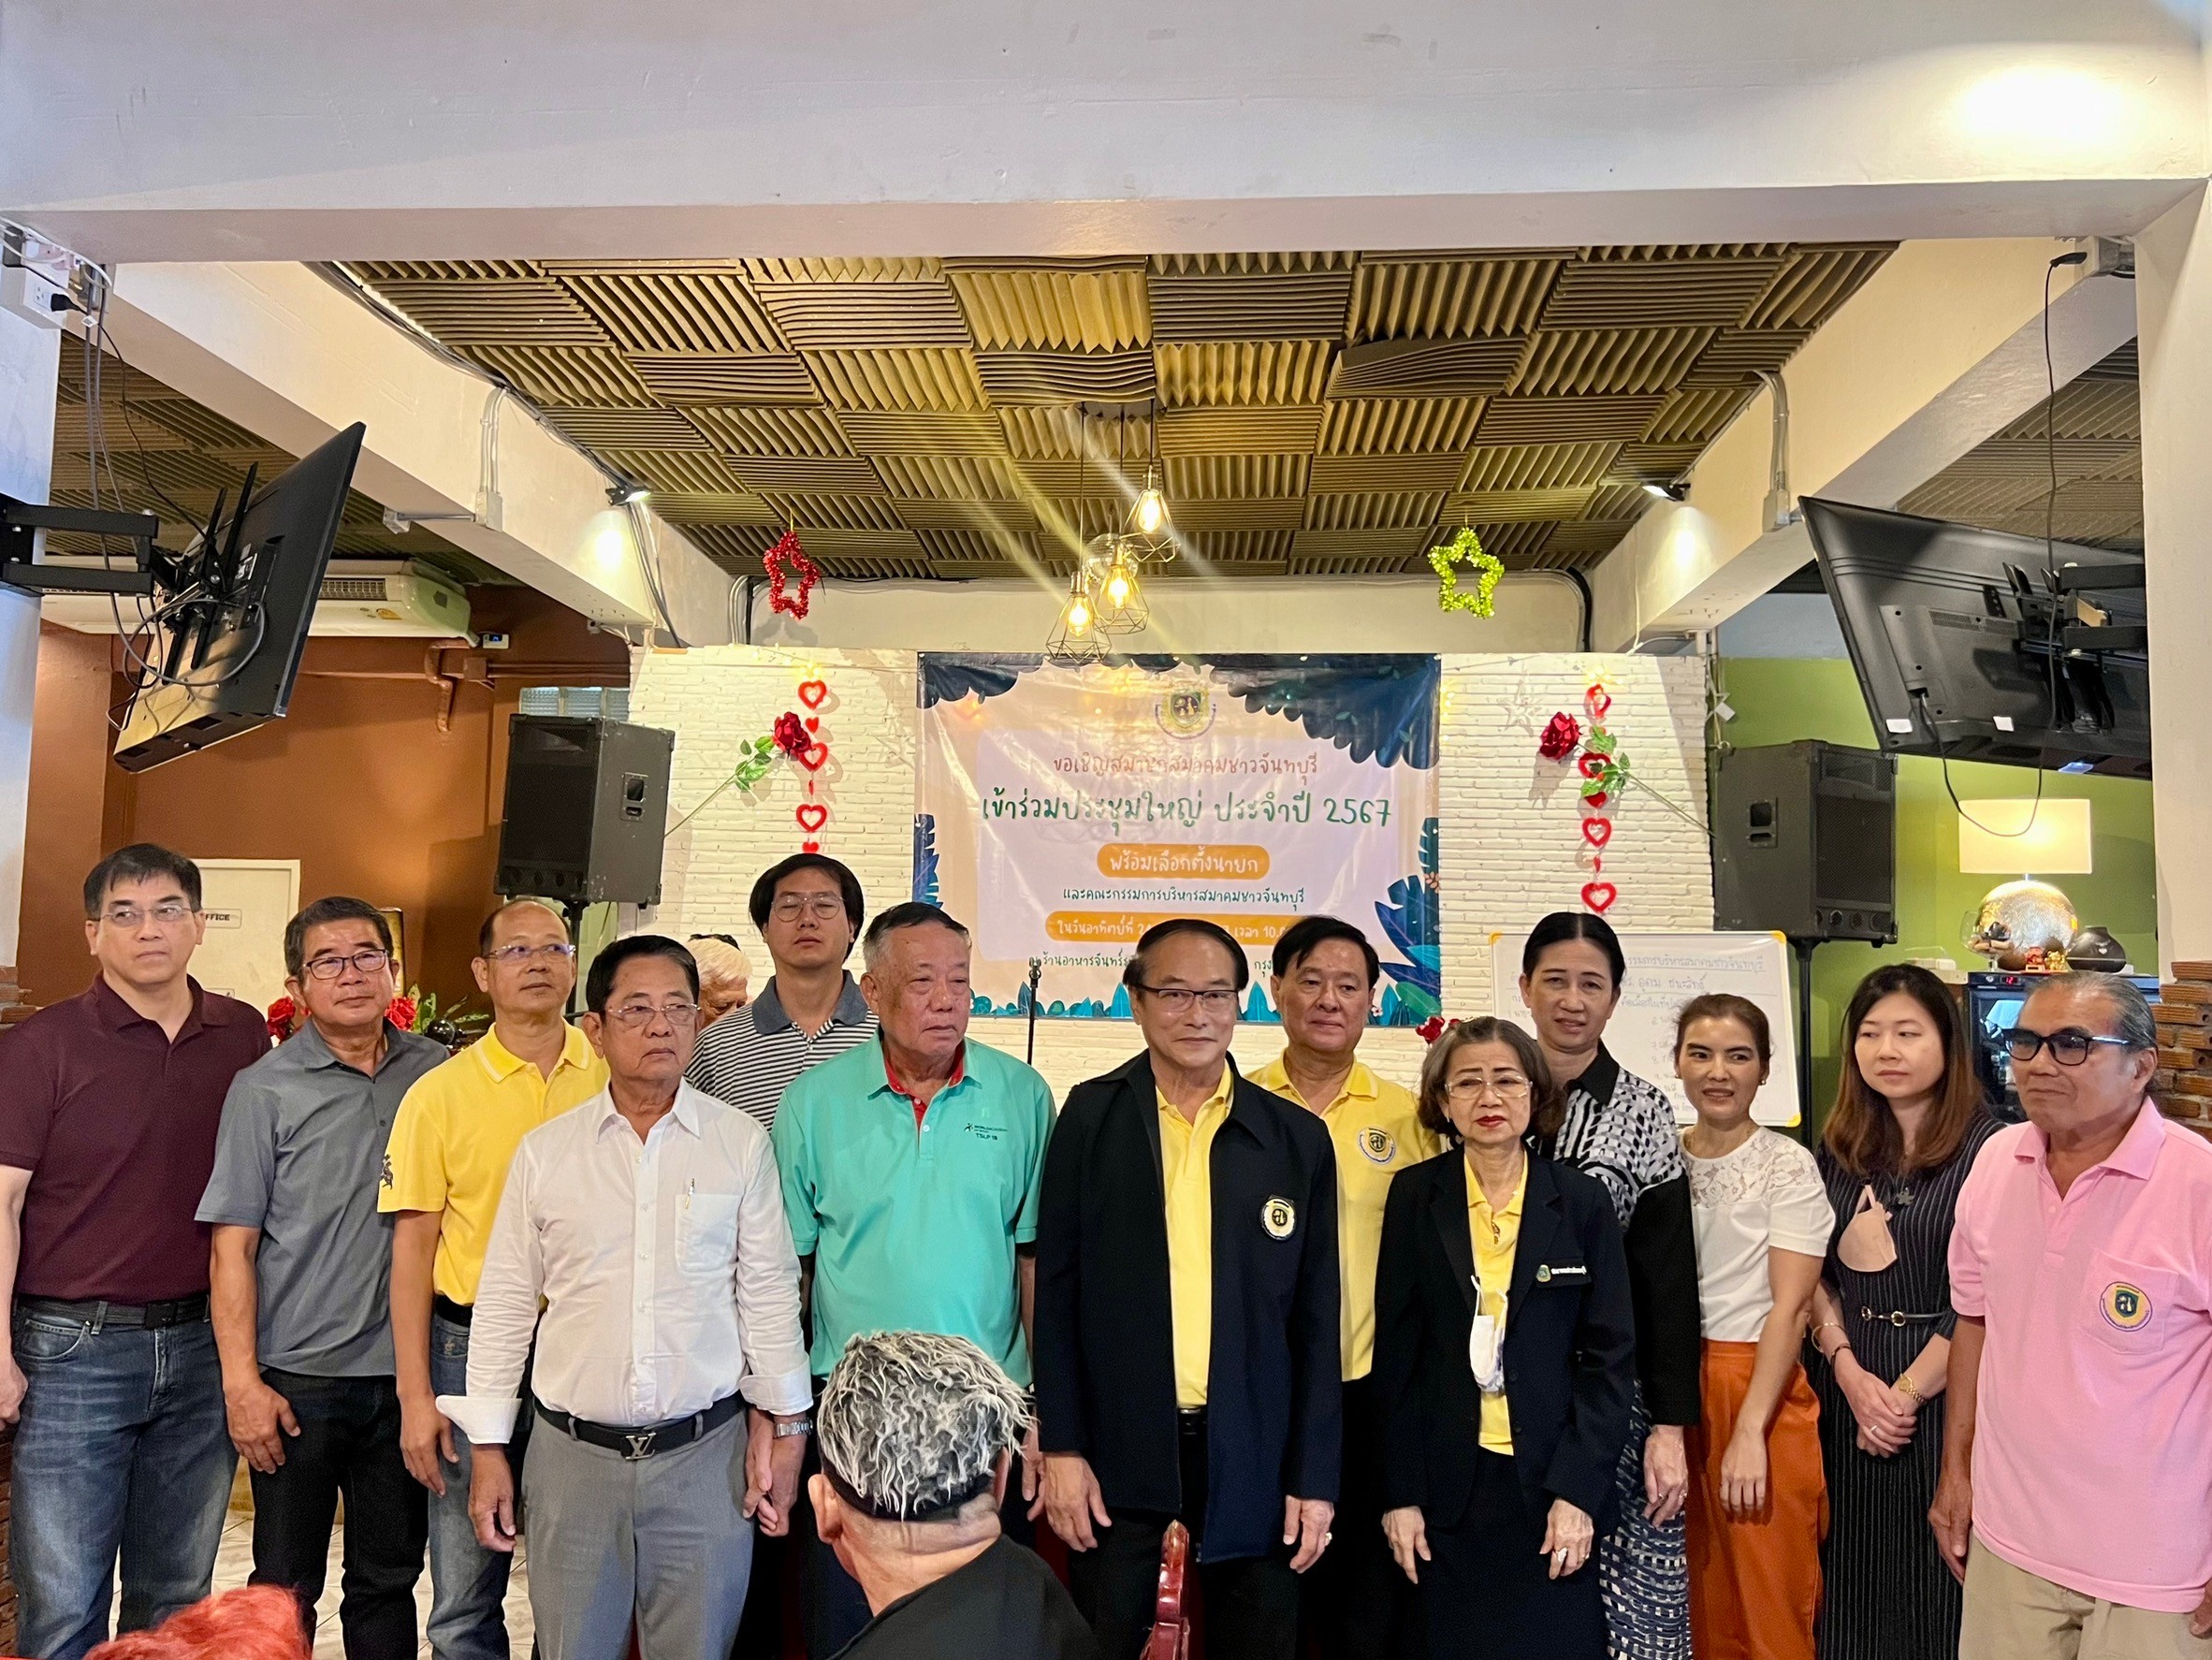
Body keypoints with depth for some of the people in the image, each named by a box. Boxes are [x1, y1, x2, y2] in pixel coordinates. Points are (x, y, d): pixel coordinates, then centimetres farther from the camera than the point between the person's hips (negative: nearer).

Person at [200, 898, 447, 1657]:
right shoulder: (265, 1089, -4)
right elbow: (234, 1246, -5)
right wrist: (242, 1381, -11)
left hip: (405, 1372, 3)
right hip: (299, 1378, -2)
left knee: (390, 1580, 15)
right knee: (285, 1592, 10)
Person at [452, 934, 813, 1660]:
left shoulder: (741, 1142, -1)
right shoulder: (545, 1151, 2)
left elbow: (769, 1292, 3)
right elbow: (505, 1304, 6)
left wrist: (783, 1424, 2)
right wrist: (488, 1447, 5)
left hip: (704, 1453, -1)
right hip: (573, 1455, 1)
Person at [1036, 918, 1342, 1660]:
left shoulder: (1297, 1138, 1)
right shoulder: (1092, 1117, -2)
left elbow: (1314, 1320, 2)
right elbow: (1058, 1291, -1)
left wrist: (1314, 1478, 0)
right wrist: (1060, 1446, -4)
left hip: (1252, 1450, 1)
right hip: (1118, 1443, -1)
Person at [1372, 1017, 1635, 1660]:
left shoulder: (1582, 1201, 0)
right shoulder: (1415, 1197, 0)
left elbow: (1610, 1354, 0)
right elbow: (1396, 1354, 1)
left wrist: (1578, 1490, -7)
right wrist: (1401, 1492, -2)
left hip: (1553, 1483, 0)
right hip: (1447, 1488, 0)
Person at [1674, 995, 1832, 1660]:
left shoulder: (1788, 1167, -7)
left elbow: (1788, 1308, -13)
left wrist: (1748, 1433, -19)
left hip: (1760, 1388, -4)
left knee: (1768, 1602, 3)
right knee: (1692, 1600, 13)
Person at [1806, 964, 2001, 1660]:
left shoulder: (1985, 1149, -10)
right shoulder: (1840, 1147, 8)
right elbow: (1815, 1272, 5)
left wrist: (1907, 1392, -12)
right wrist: (1849, 1372, -8)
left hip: (1942, 1385, -5)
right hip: (1848, 1382, 5)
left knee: (1934, 1569, 6)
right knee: (1854, 1568, 13)